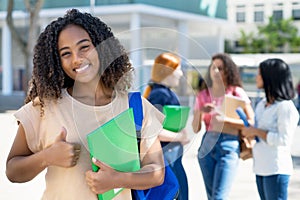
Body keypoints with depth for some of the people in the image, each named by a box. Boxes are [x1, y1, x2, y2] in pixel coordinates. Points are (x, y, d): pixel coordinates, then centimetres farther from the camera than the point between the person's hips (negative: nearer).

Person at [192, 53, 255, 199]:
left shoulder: (237, 93, 1)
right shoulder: (202, 95, 10)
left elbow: (251, 122, -4)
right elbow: (195, 129, 9)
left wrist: (225, 120, -15)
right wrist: (200, 112, -10)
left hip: (229, 145, -4)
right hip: (207, 144, 4)